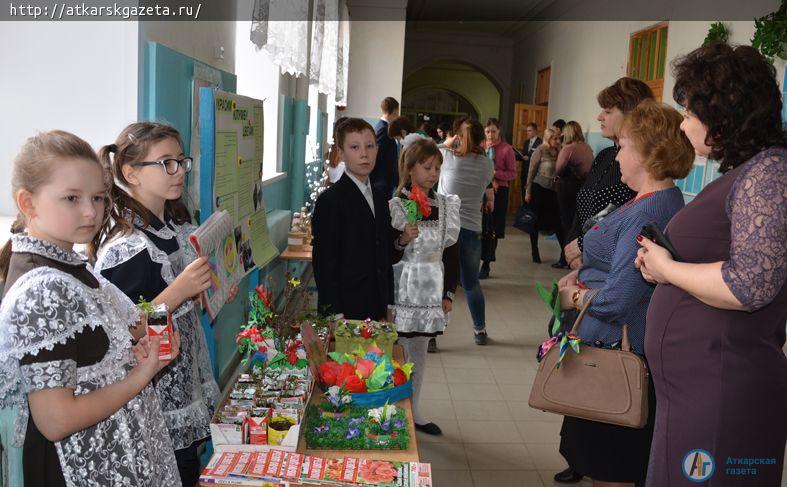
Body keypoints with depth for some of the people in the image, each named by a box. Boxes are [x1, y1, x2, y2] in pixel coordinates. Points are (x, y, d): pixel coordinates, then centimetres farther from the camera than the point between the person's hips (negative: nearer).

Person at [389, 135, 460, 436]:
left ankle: (413, 409, 28)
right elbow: (387, 257, -10)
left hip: (432, 291, 5)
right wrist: (403, 240, -28)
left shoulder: (445, 206, 5)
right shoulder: (395, 206, -10)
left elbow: (451, 253, 10)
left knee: (419, 349, 15)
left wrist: (449, 293, 7)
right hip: (403, 289, -5)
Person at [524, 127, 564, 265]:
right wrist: (528, 192, -4)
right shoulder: (540, 151, -6)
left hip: (553, 191, 3)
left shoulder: (560, 152, 3)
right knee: (536, 221, 6)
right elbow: (531, 172, -4)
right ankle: (535, 252, 19)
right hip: (539, 188, -3)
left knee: (557, 221, -1)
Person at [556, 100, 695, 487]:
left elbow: (617, 299, -27)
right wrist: (580, 274, 3)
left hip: (614, 349, -10)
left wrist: (575, 297, -9)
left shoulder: (646, 214, -24)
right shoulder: (666, 200, 9)